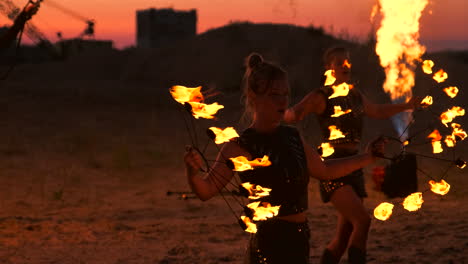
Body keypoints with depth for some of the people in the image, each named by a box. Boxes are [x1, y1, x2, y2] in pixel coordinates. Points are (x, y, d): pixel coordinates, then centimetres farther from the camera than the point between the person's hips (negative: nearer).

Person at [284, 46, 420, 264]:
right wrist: (294, 113, -41)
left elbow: (379, 112, 34)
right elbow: (290, 116, -19)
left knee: (344, 236, 7)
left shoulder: (356, 96, 15)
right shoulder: (321, 97, -7)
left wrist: (406, 106, 30)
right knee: (362, 220, -23)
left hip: (354, 165, 8)